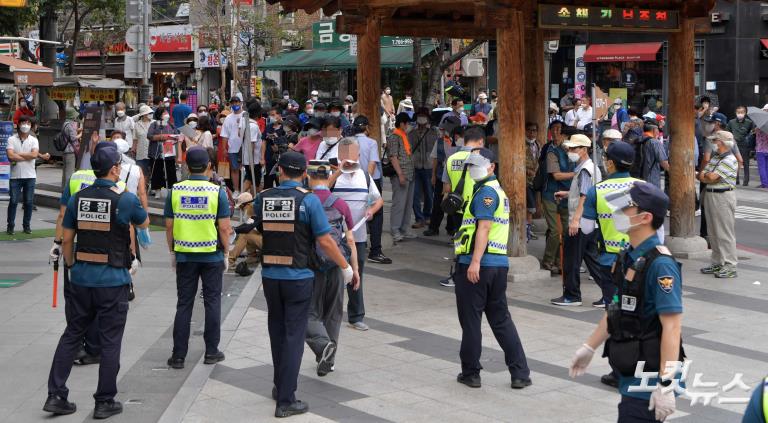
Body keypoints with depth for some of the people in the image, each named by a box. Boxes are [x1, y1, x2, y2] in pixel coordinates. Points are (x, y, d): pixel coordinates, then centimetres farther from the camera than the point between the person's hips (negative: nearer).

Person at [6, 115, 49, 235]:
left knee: (29, 202, 6)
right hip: (15, 176, -1)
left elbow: (34, 154, -12)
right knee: (13, 201, 0)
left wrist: (17, 155, -12)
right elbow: (10, 156, -14)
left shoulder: (33, 140, 5)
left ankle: (27, 225, 16)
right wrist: (27, 157, -11)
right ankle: (10, 226, 7)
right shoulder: (12, 139, 0)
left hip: (30, 175, 2)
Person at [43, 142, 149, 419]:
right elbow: (144, 224, 9)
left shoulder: (78, 199, 1)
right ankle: (105, 402, 12)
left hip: (81, 279, 4)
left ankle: (56, 396, 14)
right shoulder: (125, 200, -11)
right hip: (113, 281, -4)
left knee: (71, 335, 14)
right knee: (110, 342, 5)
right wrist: (139, 192, 23)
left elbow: (66, 241, 5)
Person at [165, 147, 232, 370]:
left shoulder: (175, 191, -4)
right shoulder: (217, 192, -9)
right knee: (212, 301, 10)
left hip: (184, 255, 2)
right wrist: (225, 252, 4)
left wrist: (172, 252, 12)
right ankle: (211, 351, 14)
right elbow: (224, 228, -8)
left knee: (184, 304, 7)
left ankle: (178, 355, 8)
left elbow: (169, 226, 1)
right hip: (212, 255, -2)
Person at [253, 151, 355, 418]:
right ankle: (286, 401, 1)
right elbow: (324, 241, -12)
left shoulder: (262, 199, -2)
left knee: (277, 333, 19)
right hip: (298, 277, -4)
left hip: (270, 276, 4)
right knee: (294, 336, 2)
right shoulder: (309, 200, -13)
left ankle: (280, 387, 33)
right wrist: (345, 267, -1)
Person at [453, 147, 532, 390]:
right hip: (500, 263, 10)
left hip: (476, 265, -10)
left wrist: (475, 261, -26)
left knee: (470, 320, 2)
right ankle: (520, 373, 10)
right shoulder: (498, 190, 22)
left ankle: (470, 373, 10)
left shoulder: (486, 191, -10)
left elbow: (484, 227, -20)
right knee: (501, 319, 13)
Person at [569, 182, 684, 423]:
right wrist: (589, 348, 27)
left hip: (649, 379, -9)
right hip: (630, 376, 9)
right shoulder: (629, 258, 9)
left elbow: (672, 325, -23)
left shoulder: (660, 264, -20)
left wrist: (666, 384, -26)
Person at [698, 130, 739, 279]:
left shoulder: (730, 160, -14)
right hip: (710, 195, 9)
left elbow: (712, 177, -21)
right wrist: (709, 177, -12)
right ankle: (717, 263, 20)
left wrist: (706, 175, -1)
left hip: (723, 197, -9)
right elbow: (701, 176, 7)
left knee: (725, 233, -7)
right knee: (714, 232, 13)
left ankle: (730, 266, -4)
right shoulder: (715, 158, 15)